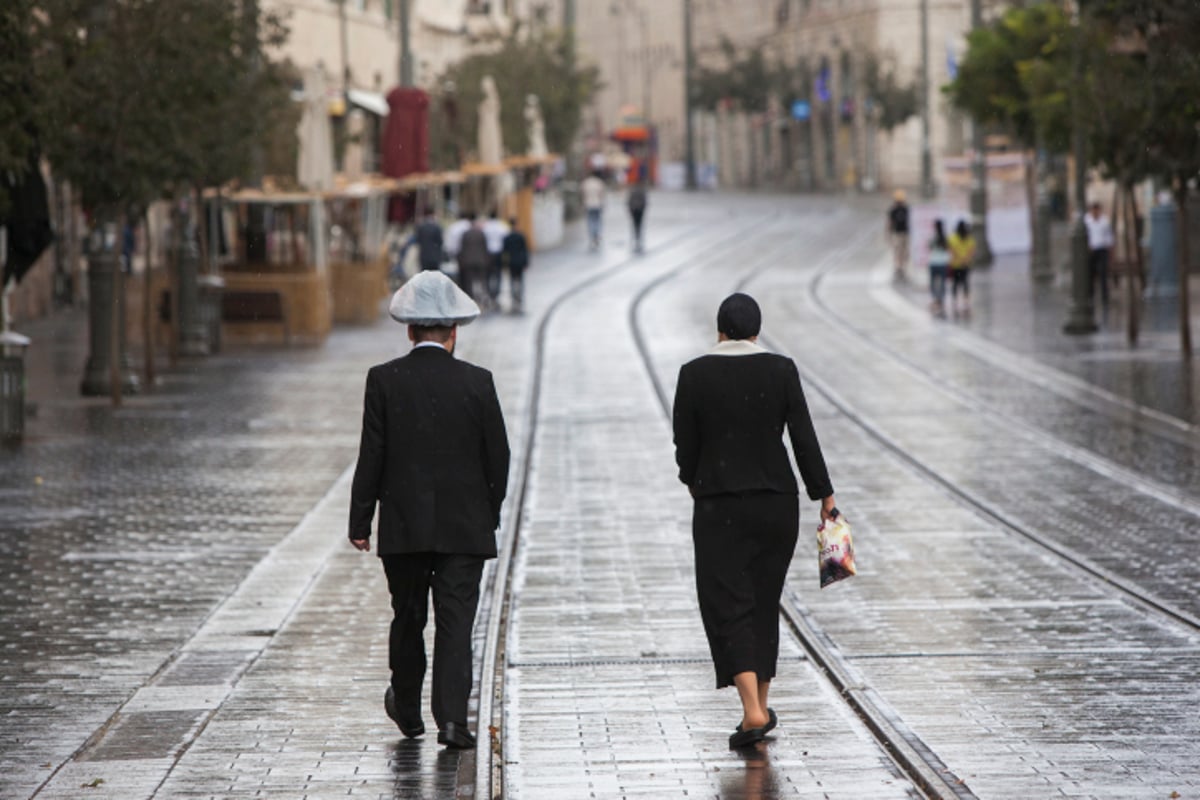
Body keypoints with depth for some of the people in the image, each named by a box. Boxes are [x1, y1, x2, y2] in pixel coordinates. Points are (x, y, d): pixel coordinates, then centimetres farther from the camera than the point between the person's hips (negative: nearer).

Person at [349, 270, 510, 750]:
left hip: (403, 527, 1)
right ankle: (452, 719, -8)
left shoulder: (384, 381, -5)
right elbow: (498, 457, 0)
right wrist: (491, 514, 14)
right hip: (465, 527, -1)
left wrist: (360, 522, 1)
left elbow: (371, 456, -5)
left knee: (408, 617, 16)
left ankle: (407, 709, 31)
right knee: (456, 621, 0)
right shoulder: (477, 383, -5)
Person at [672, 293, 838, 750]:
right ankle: (760, 707, 22)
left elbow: (685, 443, 0)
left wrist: (694, 481, 20)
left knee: (727, 606, -1)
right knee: (764, 602, 16)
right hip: (777, 502, 2)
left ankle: (753, 710, -18)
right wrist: (824, 495, 5)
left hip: (719, 507, -2)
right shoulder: (781, 370, -4)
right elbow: (804, 438, -5)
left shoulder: (694, 374, -7)